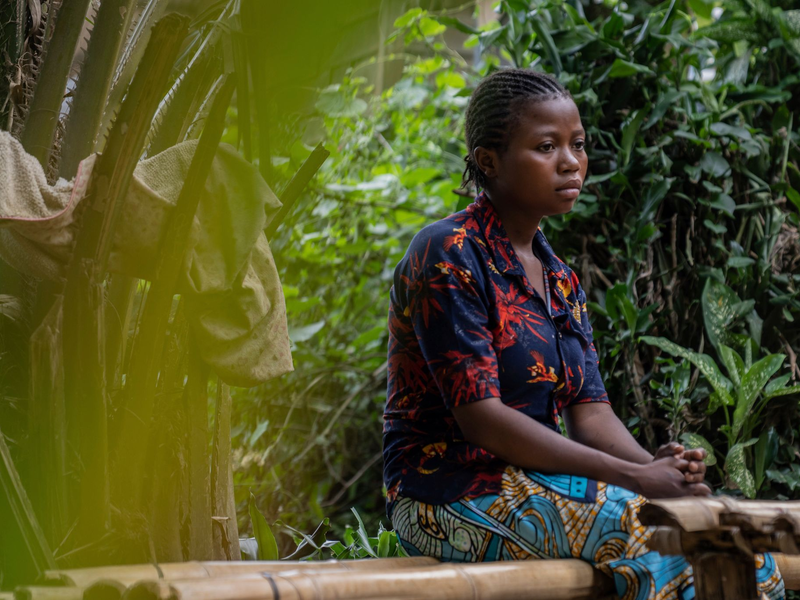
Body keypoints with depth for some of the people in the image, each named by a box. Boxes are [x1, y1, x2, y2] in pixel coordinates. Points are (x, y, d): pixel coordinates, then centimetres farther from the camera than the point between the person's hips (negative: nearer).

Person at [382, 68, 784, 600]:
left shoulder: (560, 280, 16)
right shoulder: (447, 257, -10)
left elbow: (590, 413, 7)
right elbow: (479, 416, -19)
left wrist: (654, 464, -17)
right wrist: (632, 478, -23)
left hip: (536, 483, 7)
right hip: (452, 491, -7)